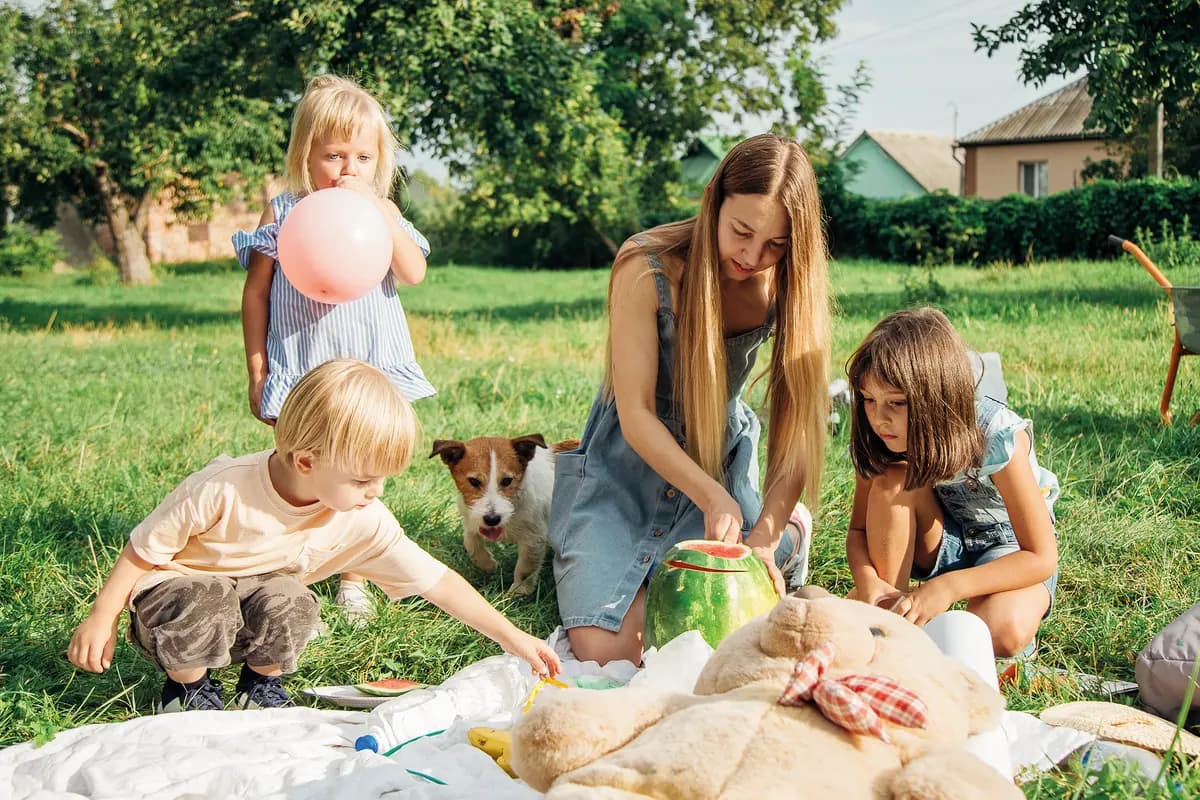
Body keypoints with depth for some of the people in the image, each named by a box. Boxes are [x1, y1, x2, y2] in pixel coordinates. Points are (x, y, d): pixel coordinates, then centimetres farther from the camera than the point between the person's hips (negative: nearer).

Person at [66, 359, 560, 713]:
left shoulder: (363, 522, -18)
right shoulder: (224, 490, -31)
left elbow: (434, 580, -14)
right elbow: (144, 548, -18)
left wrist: (512, 638, -15)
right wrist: (102, 620, -15)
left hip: (253, 599, 4)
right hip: (174, 589, -3)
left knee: (291, 604, -30)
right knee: (207, 601, -37)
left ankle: (261, 683, 2)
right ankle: (187, 686, -5)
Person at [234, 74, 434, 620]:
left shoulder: (382, 213, 3)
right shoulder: (283, 213, -2)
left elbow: (413, 273, -13)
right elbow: (256, 292, 1)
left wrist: (377, 209, -18)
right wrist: (256, 371, -1)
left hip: (368, 369, 2)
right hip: (300, 367, -2)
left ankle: (353, 579, 28)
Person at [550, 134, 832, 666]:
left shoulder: (788, 285, -13)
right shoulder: (647, 269, -24)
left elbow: (798, 427, -14)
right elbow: (636, 415, -22)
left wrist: (765, 535, -27)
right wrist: (713, 497, -34)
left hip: (723, 458, 2)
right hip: (629, 461, -2)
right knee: (601, 650, -14)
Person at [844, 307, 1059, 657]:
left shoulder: (997, 436, -31)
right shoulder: (883, 437, -19)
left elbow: (1042, 558, -29)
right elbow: (859, 529, -9)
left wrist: (948, 587, -42)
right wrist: (868, 582, -33)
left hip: (1010, 548, -4)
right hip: (941, 540, 4)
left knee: (1003, 631, -36)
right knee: (892, 482, -28)